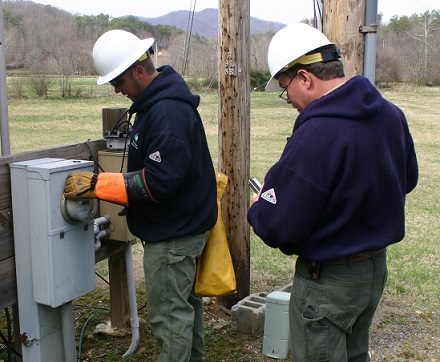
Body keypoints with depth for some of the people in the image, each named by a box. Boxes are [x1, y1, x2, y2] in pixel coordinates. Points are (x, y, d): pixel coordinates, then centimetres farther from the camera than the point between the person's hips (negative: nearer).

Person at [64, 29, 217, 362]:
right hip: (182, 225, 11)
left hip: (174, 234, -11)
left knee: (170, 314, -1)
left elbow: (157, 181, -28)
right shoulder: (157, 101, 9)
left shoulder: (168, 112, -24)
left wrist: (97, 184, -23)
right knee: (186, 302, 22)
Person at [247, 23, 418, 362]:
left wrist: (257, 208, -5)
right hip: (377, 268, 8)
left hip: (329, 281, -8)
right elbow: (407, 179, 14)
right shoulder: (391, 114, -3)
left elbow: (278, 227, -26)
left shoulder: (316, 134, -29)